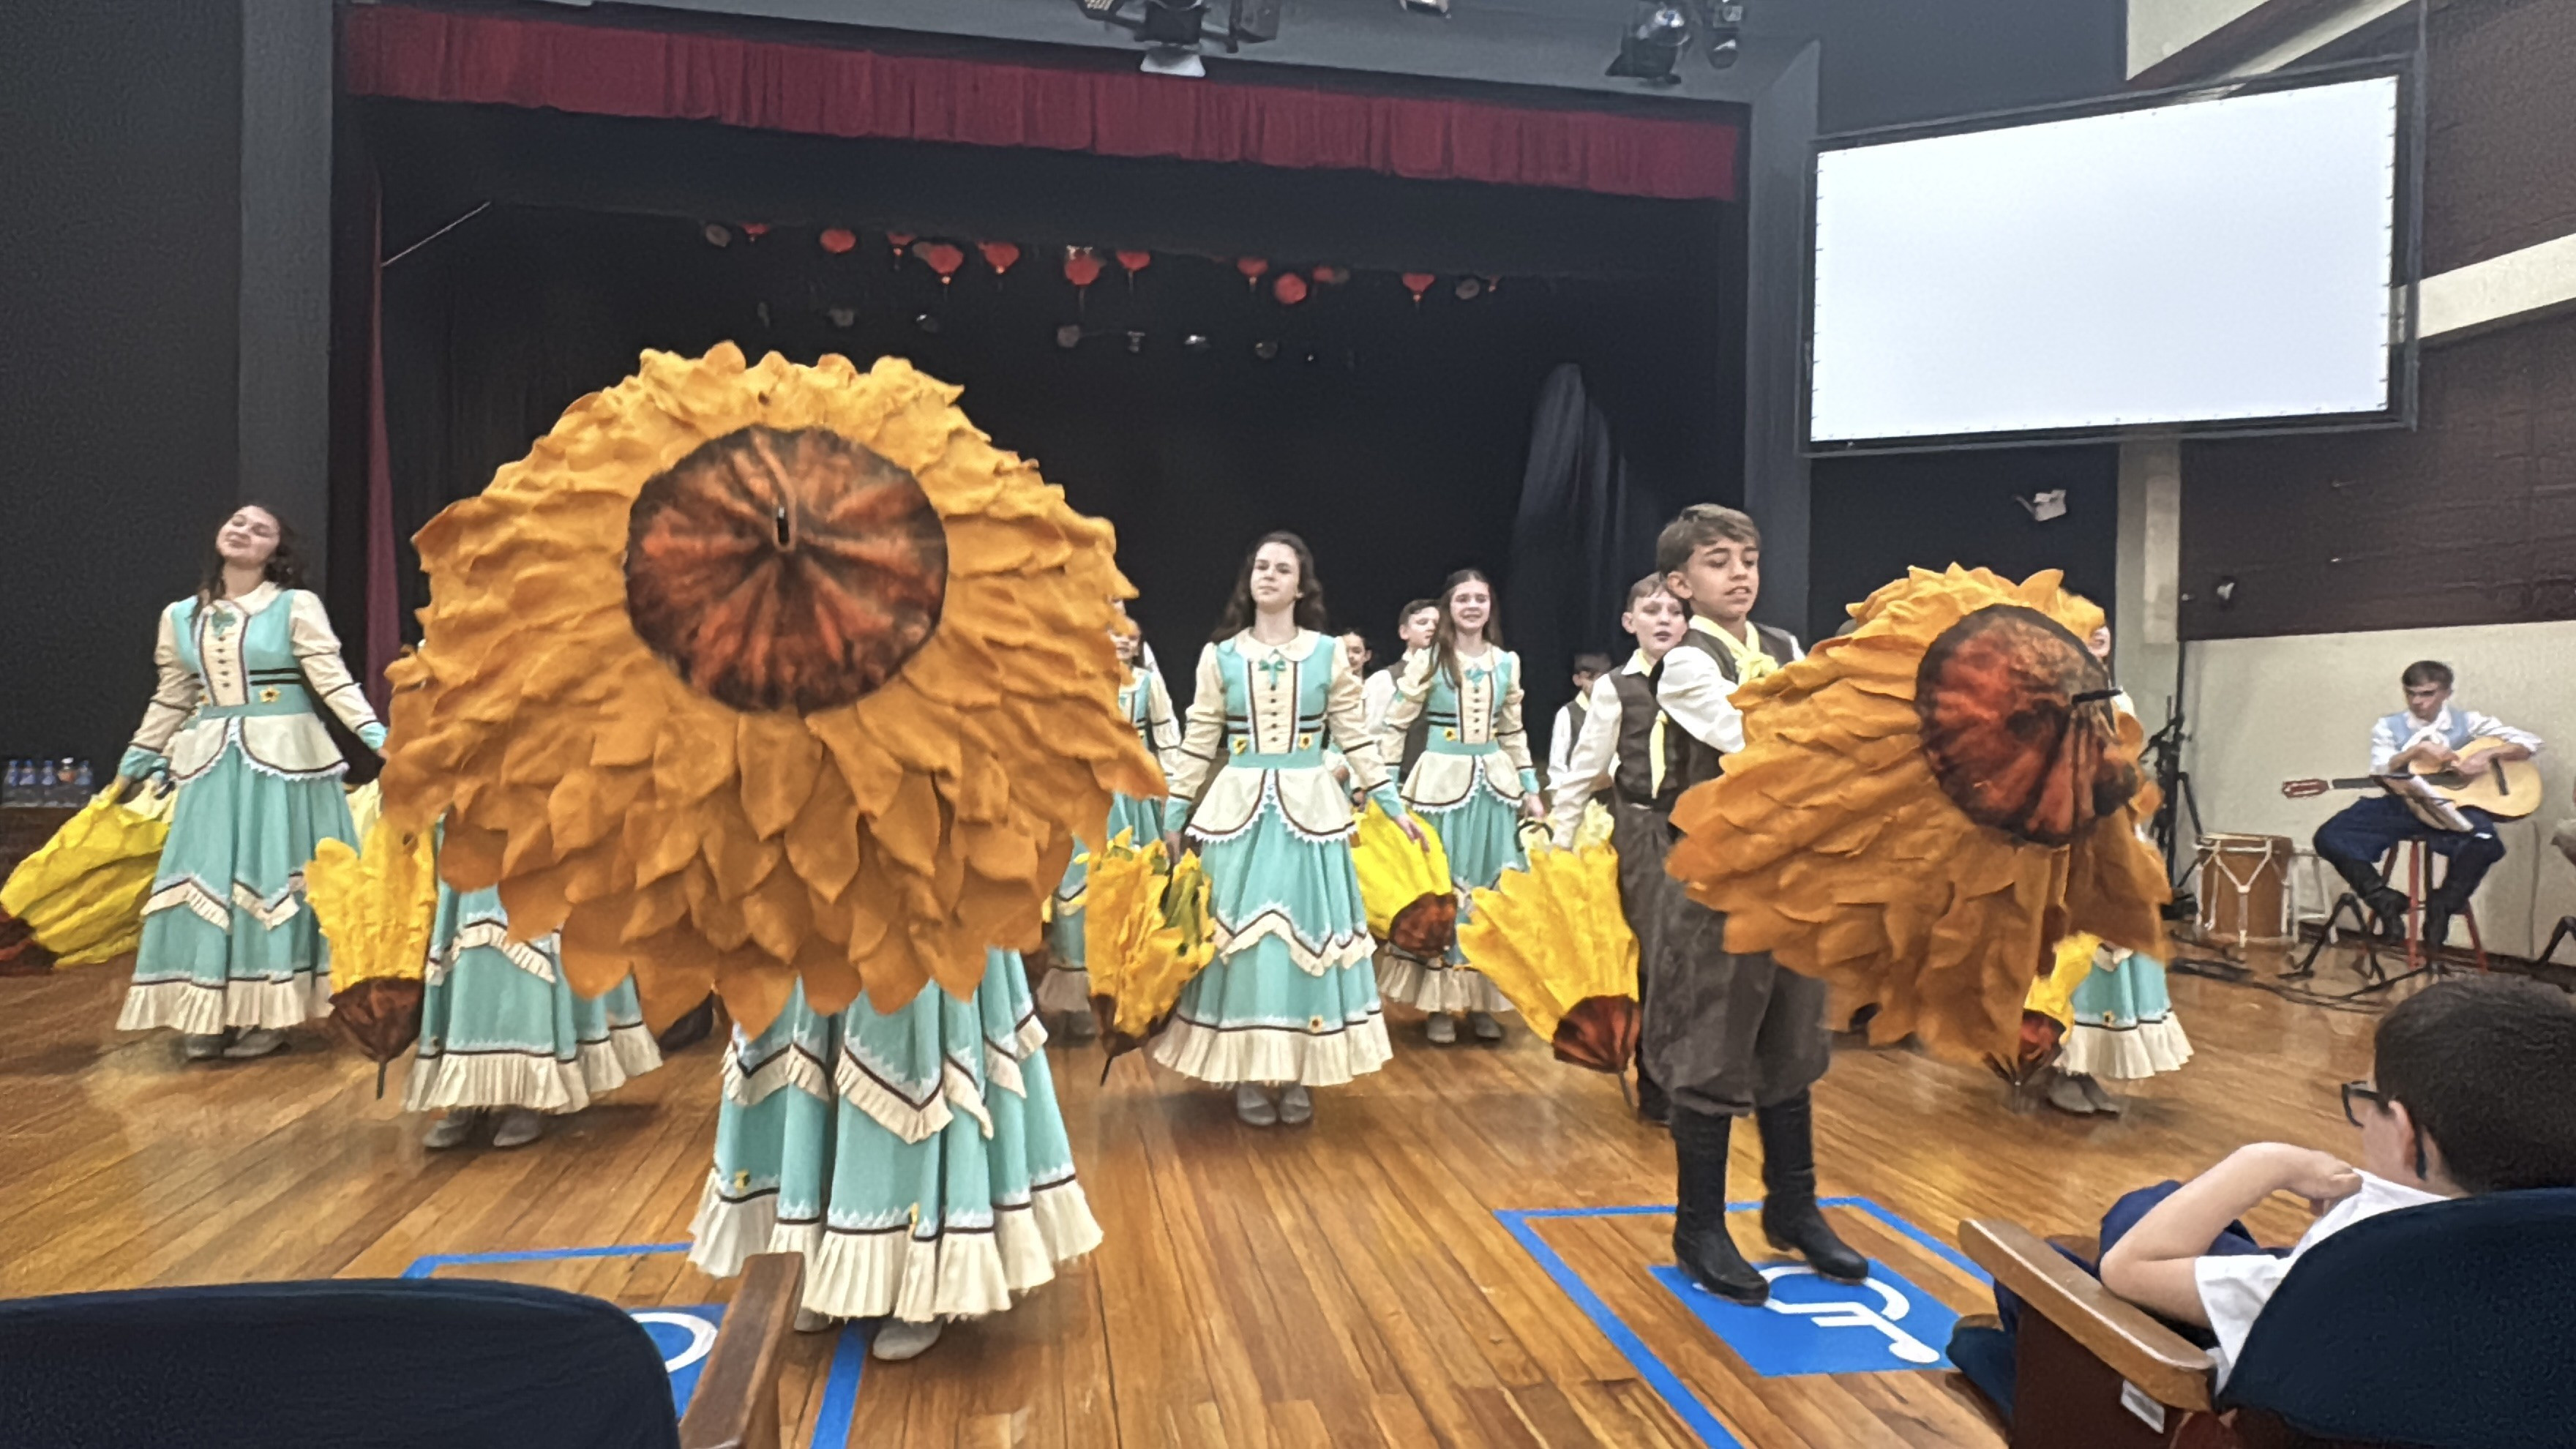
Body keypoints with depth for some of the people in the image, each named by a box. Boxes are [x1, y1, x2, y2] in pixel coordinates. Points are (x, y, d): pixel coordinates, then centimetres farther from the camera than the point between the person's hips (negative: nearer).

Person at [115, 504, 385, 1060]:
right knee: (208, 877, 5)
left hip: (283, 755, -4)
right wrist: (135, 761, 22)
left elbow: (333, 680, -9)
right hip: (209, 760, 4)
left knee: (273, 873, -1)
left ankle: (270, 1012, 6)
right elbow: (171, 699, 18)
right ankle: (206, 1013, 13)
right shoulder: (181, 616, 11)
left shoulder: (297, 607, -2)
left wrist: (375, 735, -21)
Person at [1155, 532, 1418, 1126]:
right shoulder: (1220, 655, 5)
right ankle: (1247, 1075, 12)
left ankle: (1298, 1074, 14)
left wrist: (1392, 804, 0)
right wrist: (1173, 816, 3)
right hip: (1238, 807, 0)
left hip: (1310, 808, 0)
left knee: (1307, 932, 2)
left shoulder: (1328, 653, 4)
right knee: (1243, 933, 1)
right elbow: (1197, 745, 5)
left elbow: (1356, 738, 5)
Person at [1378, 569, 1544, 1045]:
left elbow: (1513, 733, 15)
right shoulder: (1428, 661, -4)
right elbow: (1393, 727, -4)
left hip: (1495, 782, 4)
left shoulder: (1507, 662, 8)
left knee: (1492, 893, 8)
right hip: (1443, 781, -4)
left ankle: (1481, 1000, 21)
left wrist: (1530, 787, 14)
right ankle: (1440, 1003, 14)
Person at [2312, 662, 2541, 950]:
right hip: (2402, 806, 1)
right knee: (2329, 837, -21)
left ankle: (2442, 905, -8)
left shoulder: (2467, 722, 6)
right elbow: (2379, 772, -7)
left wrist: (2487, 755, -12)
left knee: (2486, 844, -35)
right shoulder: (2389, 727, 6)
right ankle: (2386, 901, -6)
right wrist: (2417, 750, -20)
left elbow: (2530, 742, 4)